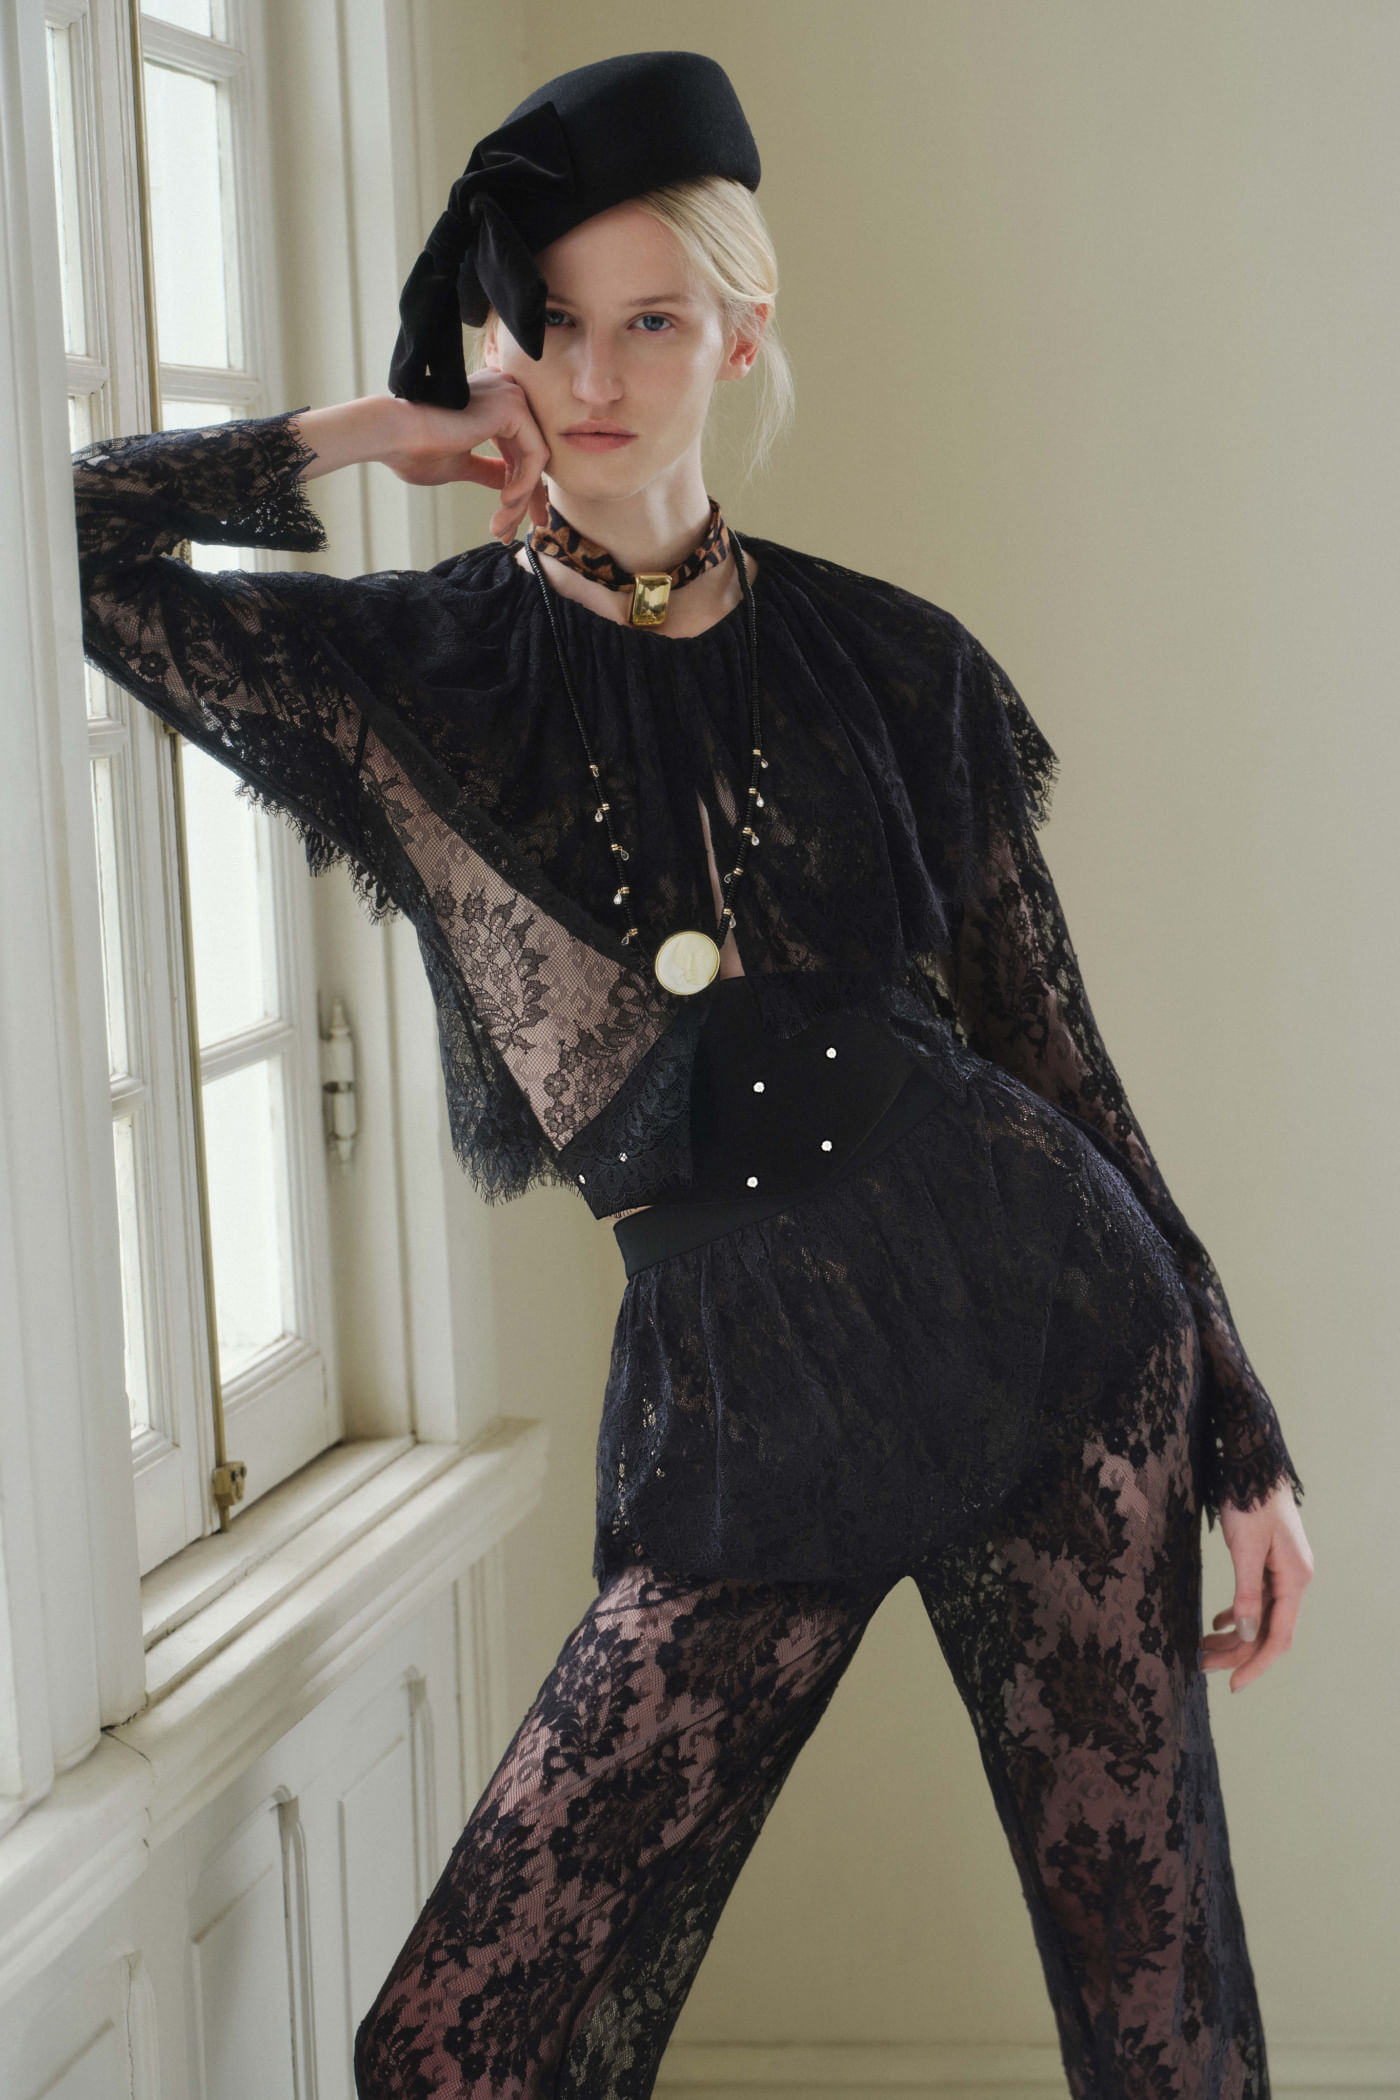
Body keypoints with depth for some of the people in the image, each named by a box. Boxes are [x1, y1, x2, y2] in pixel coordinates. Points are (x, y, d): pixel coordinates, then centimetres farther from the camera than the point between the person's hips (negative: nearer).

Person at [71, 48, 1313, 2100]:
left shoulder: (891, 663, 6)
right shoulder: (403, 681, 6)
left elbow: (1059, 1059, 9)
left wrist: (1243, 1442, 9)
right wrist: (365, 432, 3)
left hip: (1052, 1336, 0)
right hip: (737, 1410, 0)